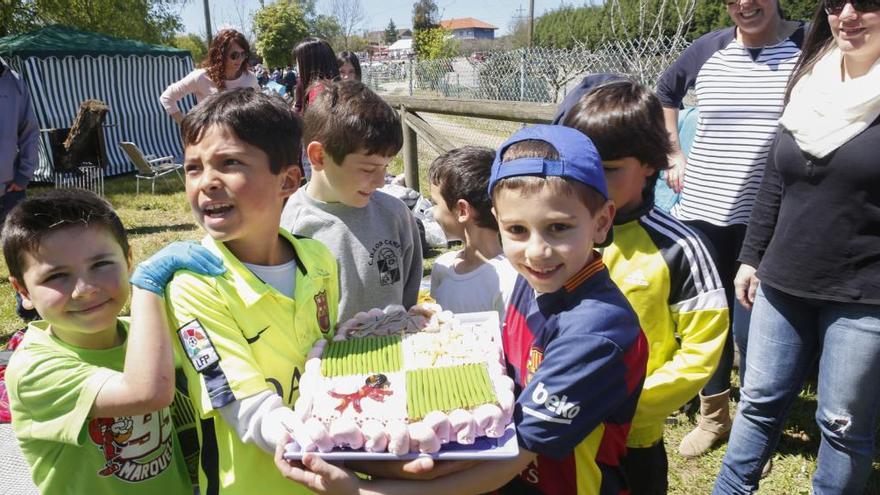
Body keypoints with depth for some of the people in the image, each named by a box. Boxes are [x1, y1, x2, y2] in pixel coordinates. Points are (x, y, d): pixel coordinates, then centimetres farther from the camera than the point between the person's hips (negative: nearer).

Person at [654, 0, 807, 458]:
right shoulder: (707, 49, 5)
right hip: (700, 211, 3)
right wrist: (674, 155, 15)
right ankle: (713, 416, 34)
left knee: (749, 327, 0)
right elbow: (664, 93, 23)